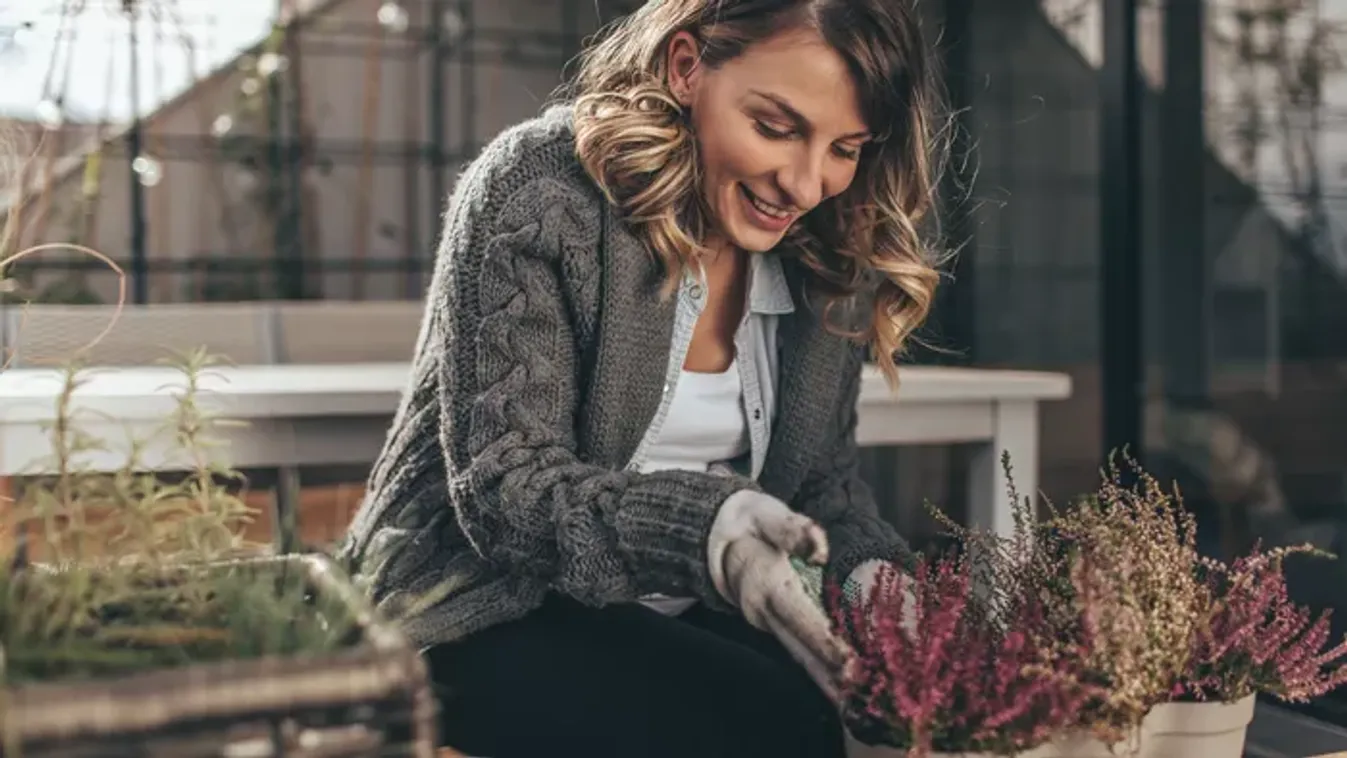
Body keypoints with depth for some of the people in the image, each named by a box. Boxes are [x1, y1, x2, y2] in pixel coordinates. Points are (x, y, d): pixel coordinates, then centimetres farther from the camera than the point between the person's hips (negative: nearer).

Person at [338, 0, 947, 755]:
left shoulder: (833, 259, 1)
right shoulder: (537, 191, -17)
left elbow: (824, 476, 8)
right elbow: (504, 483, -22)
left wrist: (871, 570, -15)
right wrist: (705, 529, -39)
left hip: (678, 614, 6)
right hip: (488, 610, -5)